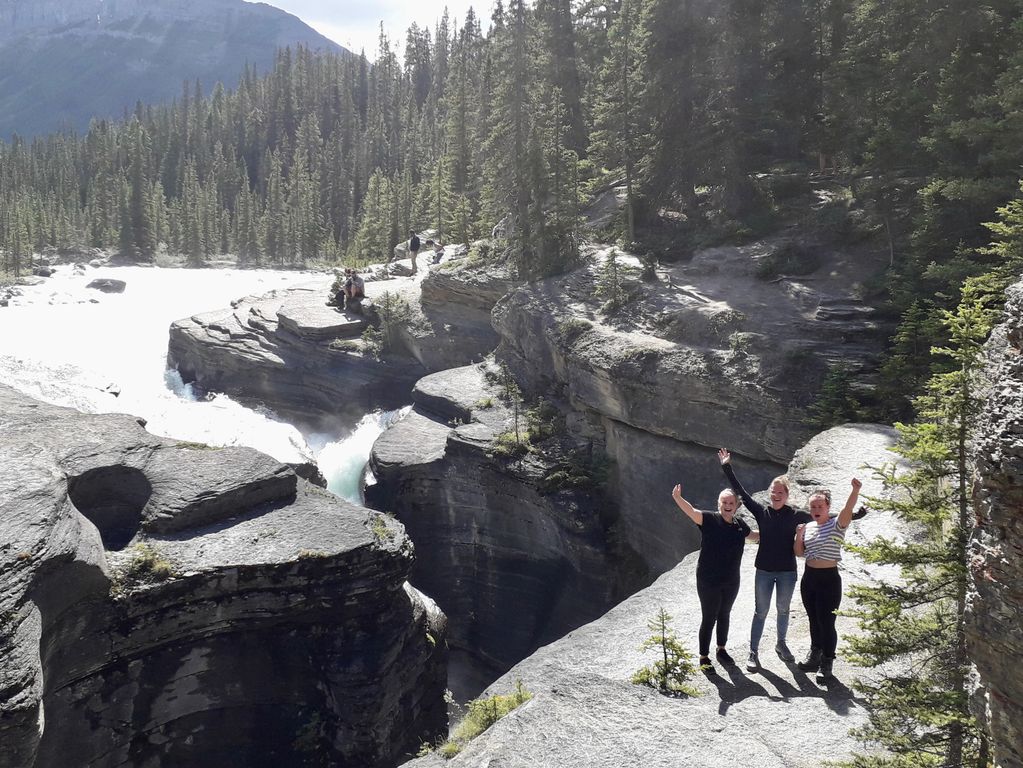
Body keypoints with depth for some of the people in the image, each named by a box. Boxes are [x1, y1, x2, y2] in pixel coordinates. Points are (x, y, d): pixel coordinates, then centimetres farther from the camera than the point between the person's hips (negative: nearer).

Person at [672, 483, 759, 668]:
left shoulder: (739, 524, 1)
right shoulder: (710, 520, -15)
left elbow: (753, 535, 25)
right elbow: (691, 511, -35)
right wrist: (678, 498, -53)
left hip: (731, 581, 5)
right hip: (709, 581, -5)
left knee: (724, 615, 21)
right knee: (709, 618, 3)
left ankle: (721, 650, 40)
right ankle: (704, 658, 18)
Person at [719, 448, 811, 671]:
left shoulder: (795, 516, -6)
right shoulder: (762, 513, -7)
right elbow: (741, 492, -6)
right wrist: (727, 468, -8)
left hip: (787, 571, 1)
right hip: (764, 570, -1)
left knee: (783, 610, 19)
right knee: (761, 612, 7)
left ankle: (781, 644, 40)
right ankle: (753, 652, 16)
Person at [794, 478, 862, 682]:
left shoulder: (837, 524, -9)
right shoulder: (808, 527, 8)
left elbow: (848, 509, -30)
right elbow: (799, 553, 13)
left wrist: (855, 490, -47)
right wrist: (799, 536, -5)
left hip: (829, 579, -6)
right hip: (809, 577, 6)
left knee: (827, 623, -2)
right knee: (814, 620, 17)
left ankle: (826, 664, 11)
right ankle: (815, 655, 32)